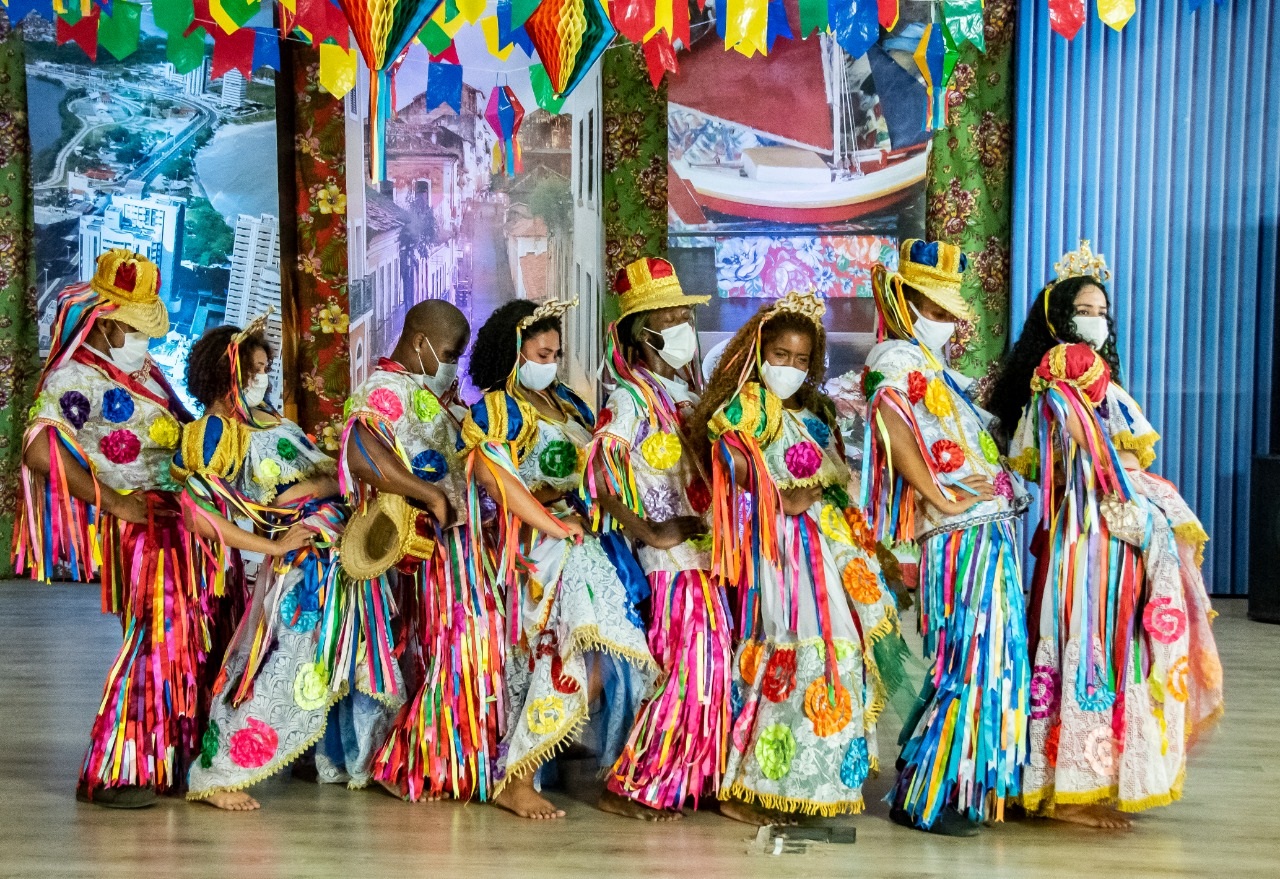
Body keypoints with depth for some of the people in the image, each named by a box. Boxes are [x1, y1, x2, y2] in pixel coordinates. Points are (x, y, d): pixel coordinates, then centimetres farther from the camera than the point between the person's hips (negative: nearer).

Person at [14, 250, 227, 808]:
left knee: (202, 638, 10)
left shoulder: (141, 369, 18)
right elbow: (39, 449, -23)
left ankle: (175, 761, 21)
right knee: (158, 638, -9)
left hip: (186, 518, 9)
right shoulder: (76, 378, -10)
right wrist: (114, 502, -21)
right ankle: (110, 774, 2)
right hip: (146, 525, -9)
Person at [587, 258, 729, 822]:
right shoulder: (632, 396, -9)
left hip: (708, 552, 8)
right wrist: (650, 533, -17)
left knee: (712, 666, 11)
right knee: (683, 670, -6)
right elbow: (596, 474, -18)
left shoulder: (686, 394, 16)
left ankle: (701, 779, 24)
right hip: (673, 559, -7)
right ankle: (628, 788, 6)